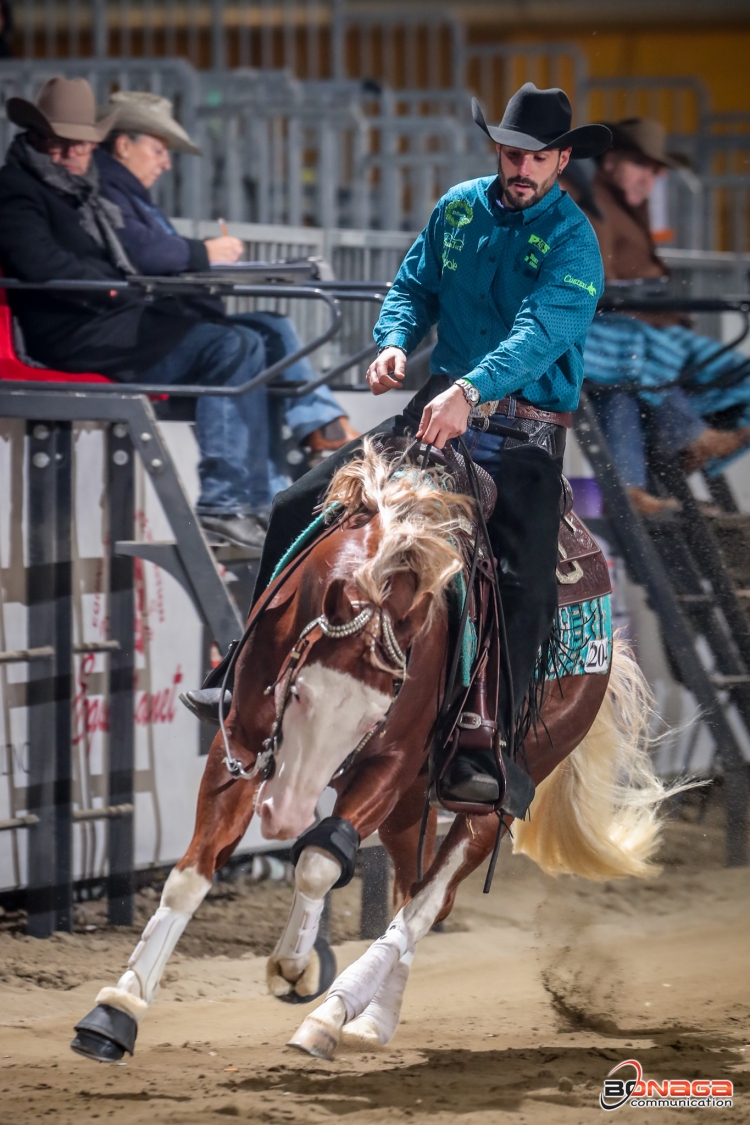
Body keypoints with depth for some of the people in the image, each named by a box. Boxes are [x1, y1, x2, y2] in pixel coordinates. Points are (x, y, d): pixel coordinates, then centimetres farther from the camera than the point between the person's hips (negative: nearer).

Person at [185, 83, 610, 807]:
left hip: (525, 428, -5)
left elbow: (540, 332, -25)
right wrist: (395, 342, -7)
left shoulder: (572, 240, -11)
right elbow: (414, 285, 16)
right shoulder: (459, 208, 8)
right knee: (297, 509, -3)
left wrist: (470, 390, -40)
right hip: (438, 407, 5)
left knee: (524, 582, -27)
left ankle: (481, 752, -27)